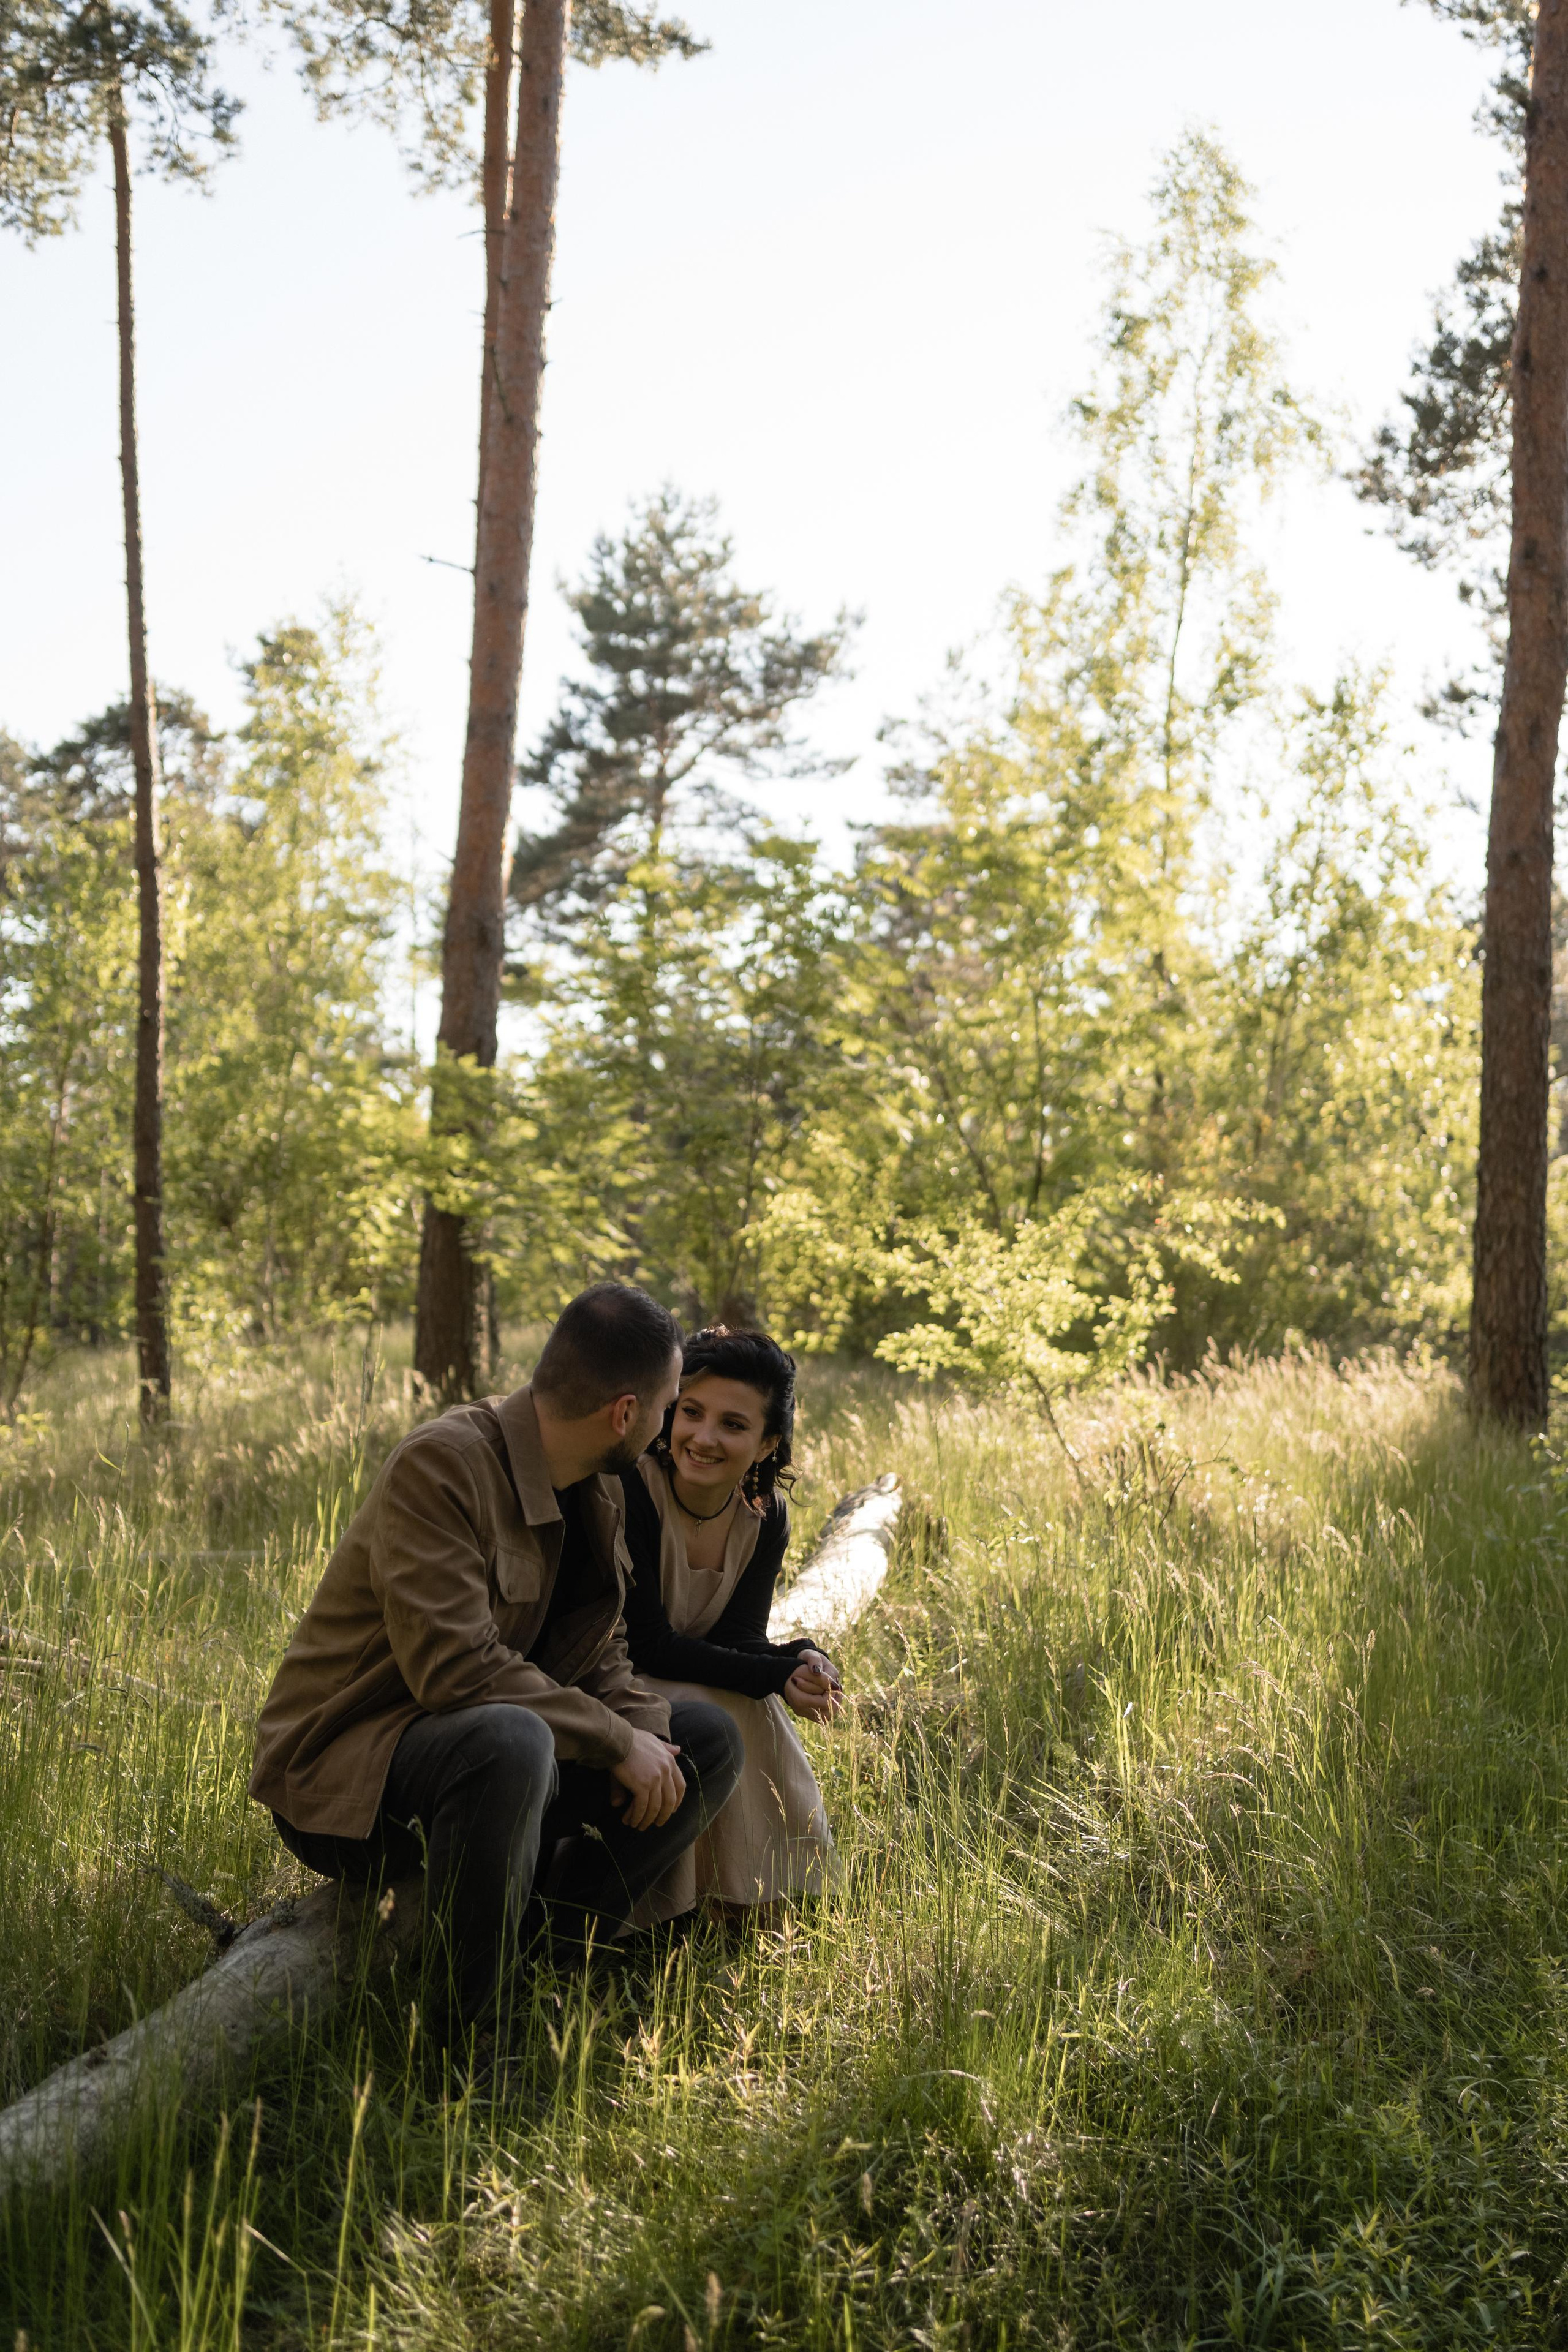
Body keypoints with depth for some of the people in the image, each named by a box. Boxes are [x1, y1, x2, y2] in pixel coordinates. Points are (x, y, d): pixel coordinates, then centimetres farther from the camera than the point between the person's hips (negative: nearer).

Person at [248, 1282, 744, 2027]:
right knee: (512, 1742, -39)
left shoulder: (595, 1491, 4)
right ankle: (464, 2027, -21)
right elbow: (457, 1669, -30)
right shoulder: (439, 1465, -23)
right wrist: (617, 1742, -23)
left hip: (492, 1744, 9)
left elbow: (599, 1655, 10)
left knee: (709, 1739, 2)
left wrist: (643, 1732, -12)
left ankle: (552, 1960, 2)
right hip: (346, 1770, -9)